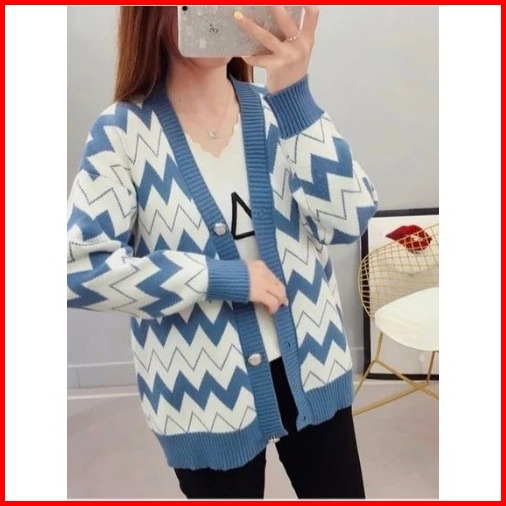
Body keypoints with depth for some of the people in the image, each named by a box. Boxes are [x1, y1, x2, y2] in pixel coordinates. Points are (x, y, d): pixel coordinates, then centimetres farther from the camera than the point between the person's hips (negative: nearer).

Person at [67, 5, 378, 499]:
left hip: (311, 370, 3)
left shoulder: (276, 111, -3)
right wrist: (221, 277, -19)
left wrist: (294, 93, -27)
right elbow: (77, 268, -16)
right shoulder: (123, 131, -9)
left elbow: (349, 220, -15)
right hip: (205, 392, -2)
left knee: (342, 490, 19)